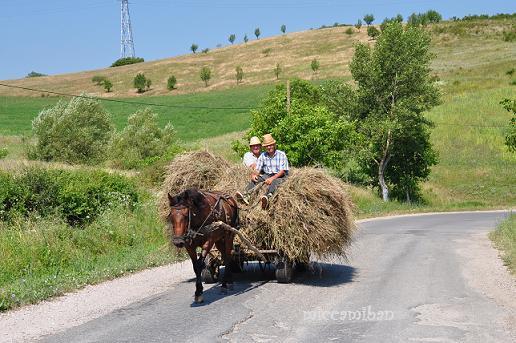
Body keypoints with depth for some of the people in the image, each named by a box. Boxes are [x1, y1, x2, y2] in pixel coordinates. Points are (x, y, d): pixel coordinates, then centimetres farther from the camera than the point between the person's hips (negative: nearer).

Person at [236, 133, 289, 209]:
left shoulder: (281, 155, -6)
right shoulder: (263, 156, 7)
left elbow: (282, 171, -13)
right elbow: (257, 169, 4)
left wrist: (272, 178, -28)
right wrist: (253, 174, -21)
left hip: (280, 176, -5)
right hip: (267, 175, 5)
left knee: (274, 182, -37)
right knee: (255, 179, -20)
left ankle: (267, 197, -66)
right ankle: (246, 196, -40)